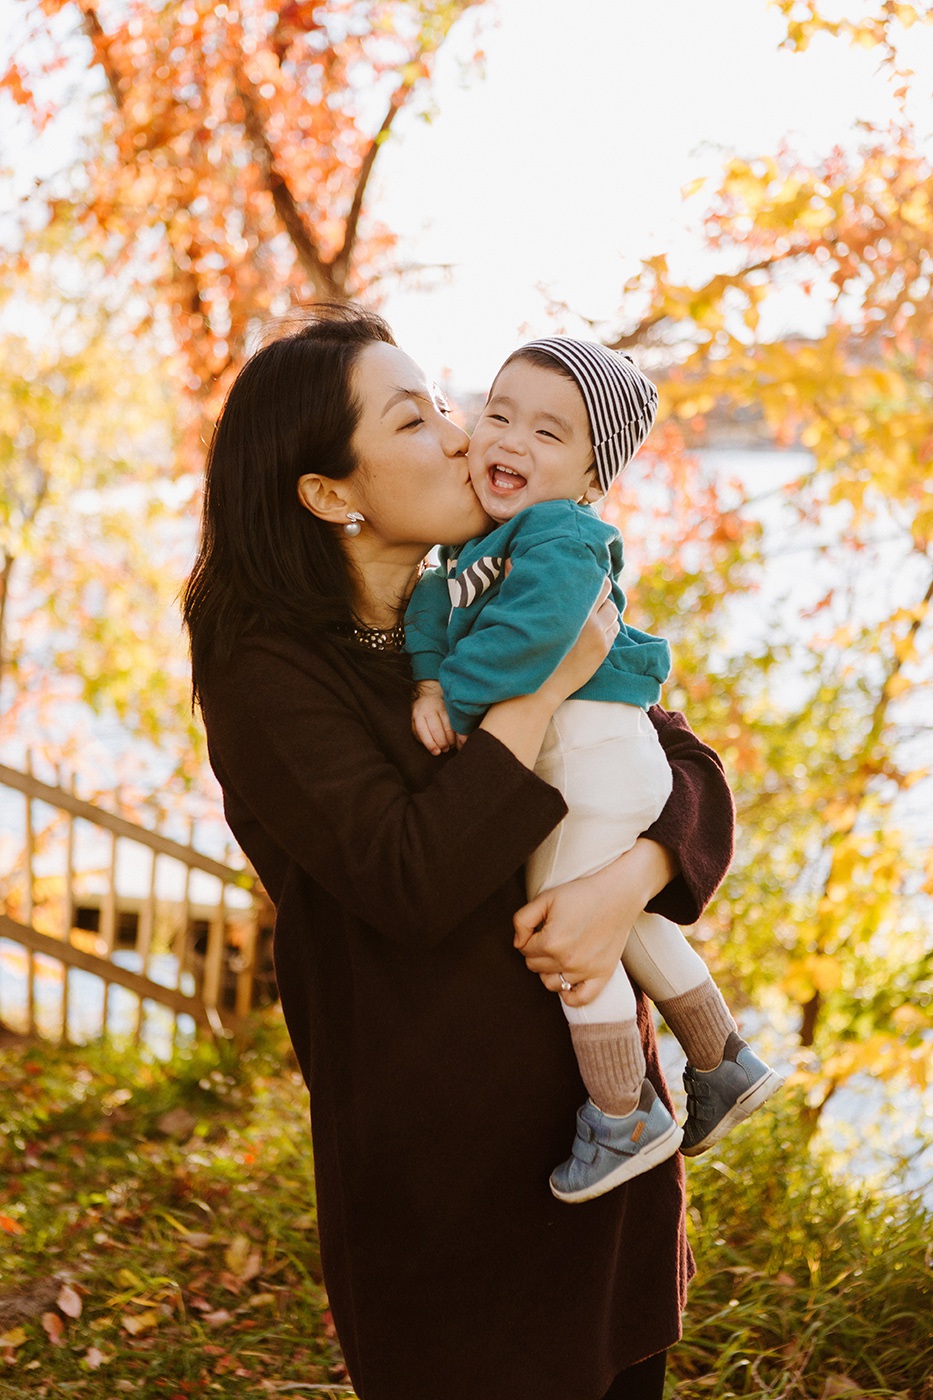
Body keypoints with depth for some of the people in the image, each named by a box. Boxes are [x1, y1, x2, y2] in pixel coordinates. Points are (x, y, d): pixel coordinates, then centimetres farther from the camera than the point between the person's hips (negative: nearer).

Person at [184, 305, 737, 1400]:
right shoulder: (264, 671, -13)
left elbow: (690, 768, 1)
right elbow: (408, 880, -25)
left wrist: (624, 887, -20)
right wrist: (545, 684, -23)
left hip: (598, 1085, 6)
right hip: (433, 1135, -5)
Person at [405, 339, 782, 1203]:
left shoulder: (563, 539, -18)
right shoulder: (485, 536, 11)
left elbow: (530, 637, -30)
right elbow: (434, 602, 3)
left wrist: (455, 697, -21)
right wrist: (428, 679, -15)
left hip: (590, 752, -10)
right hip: (590, 760, 10)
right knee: (629, 925, 22)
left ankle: (622, 1120, 12)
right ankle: (723, 1066, 36)